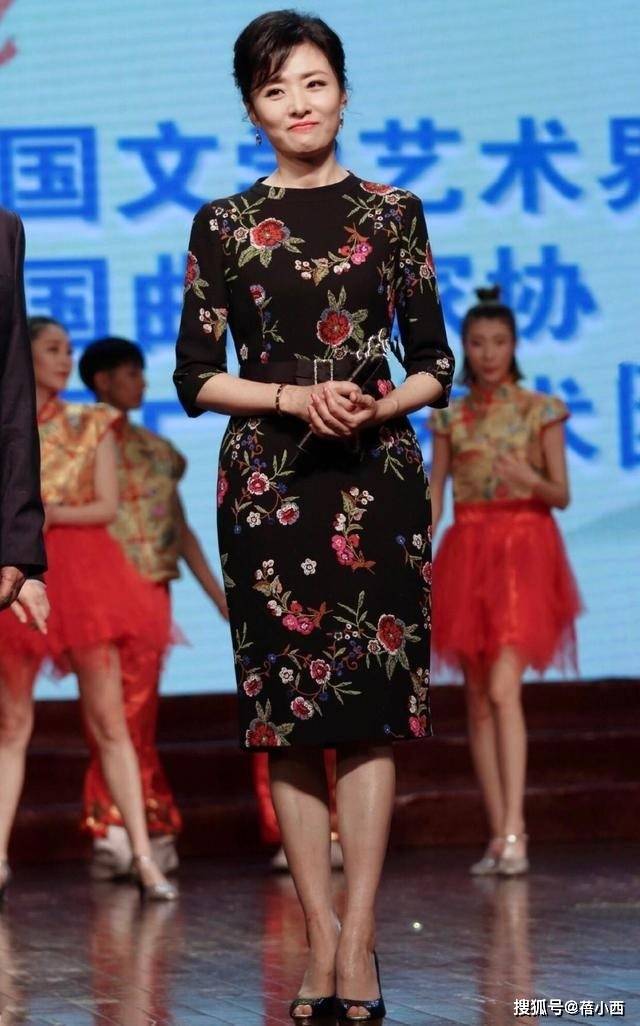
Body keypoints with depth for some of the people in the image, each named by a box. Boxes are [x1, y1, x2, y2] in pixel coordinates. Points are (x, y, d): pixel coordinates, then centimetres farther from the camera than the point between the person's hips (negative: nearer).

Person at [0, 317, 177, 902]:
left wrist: (53, 512, -12)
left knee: (109, 721, -2)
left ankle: (143, 857, -5)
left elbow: (108, 507, 2)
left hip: (81, 573, 1)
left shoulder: (91, 424, 9)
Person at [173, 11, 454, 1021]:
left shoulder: (393, 213, 7)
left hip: (378, 478, 0)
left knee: (371, 710, -7)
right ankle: (323, 936, 4)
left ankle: (357, 943, -9)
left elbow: (436, 366, 8)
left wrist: (380, 406, -12)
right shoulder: (224, 224, 7)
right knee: (287, 714, -1)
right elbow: (196, 378, 4)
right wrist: (297, 397, -11)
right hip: (269, 483, 1)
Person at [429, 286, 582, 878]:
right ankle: (499, 834, 5)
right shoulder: (450, 418, 10)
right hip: (467, 553, 4)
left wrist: (532, 481, -21)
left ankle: (514, 830, -22)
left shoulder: (540, 411, 3)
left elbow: (563, 495, 1)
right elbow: (434, 497, 10)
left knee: (504, 688, -17)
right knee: (478, 697, 2)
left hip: (524, 549, -3)